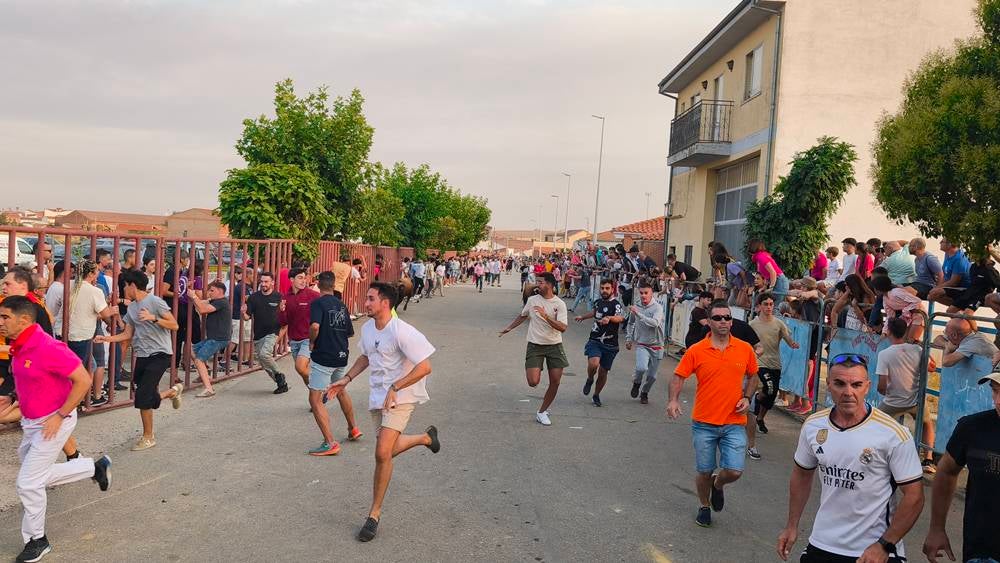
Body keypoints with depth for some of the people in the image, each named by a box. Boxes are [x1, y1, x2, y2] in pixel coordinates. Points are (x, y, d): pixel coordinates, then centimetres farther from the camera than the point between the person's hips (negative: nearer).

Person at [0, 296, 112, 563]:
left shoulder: (48, 348, -25)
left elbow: (83, 381, -25)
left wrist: (59, 416, -22)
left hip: (52, 423, -9)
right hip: (30, 423, 9)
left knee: (28, 483, -2)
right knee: (39, 477, 19)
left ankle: (37, 540, 18)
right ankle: (96, 467, 34)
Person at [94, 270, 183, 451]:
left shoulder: (154, 302, -10)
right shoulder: (131, 308, 12)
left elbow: (174, 325, -14)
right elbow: (127, 334, 15)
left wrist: (153, 318, -25)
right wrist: (106, 339, 5)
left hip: (159, 354, -8)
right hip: (142, 355, 8)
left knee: (143, 397, -12)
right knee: (148, 398, 11)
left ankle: (148, 437, 5)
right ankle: (174, 391, 40)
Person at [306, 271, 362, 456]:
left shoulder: (318, 303, -11)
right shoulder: (342, 305, 8)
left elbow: (315, 326, -28)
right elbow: (350, 332, 13)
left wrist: (311, 342, -11)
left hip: (323, 357, -7)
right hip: (342, 356, 7)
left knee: (315, 399, -2)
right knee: (341, 392, 29)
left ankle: (330, 443, -9)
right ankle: (353, 429, 41)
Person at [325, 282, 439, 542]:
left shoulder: (402, 331, -23)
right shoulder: (367, 328, 2)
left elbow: (425, 366, -25)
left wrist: (394, 388, -28)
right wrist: (346, 379, 8)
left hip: (401, 397, -8)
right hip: (377, 397, 8)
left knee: (382, 453, -16)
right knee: (387, 451, 16)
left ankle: (374, 514, 1)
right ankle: (426, 437, 44)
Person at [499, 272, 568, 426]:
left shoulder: (560, 304, -7)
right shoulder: (532, 300, 1)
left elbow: (563, 328, -18)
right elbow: (522, 316, 21)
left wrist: (546, 316, -29)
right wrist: (508, 328, 23)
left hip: (554, 346, 0)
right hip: (535, 345, 0)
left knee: (555, 382, -1)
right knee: (533, 382, -14)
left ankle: (542, 412, 18)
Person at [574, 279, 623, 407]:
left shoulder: (616, 304, -10)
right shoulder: (598, 302, 8)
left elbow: (620, 318, -31)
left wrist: (609, 318, -50)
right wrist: (582, 317, 47)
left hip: (609, 345, -2)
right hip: (594, 341, 3)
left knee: (603, 373, 5)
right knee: (593, 364, -24)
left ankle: (596, 395, 30)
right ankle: (589, 380, 8)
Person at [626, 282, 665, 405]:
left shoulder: (658, 307, -12)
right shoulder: (636, 306, 1)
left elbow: (654, 323, -31)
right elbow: (631, 323, 20)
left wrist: (638, 314, -33)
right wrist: (628, 339, 18)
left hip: (656, 346, -1)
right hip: (642, 345, 1)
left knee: (652, 376, 9)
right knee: (641, 368, -25)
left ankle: (644, 393, 37)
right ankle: (636, 382, 7)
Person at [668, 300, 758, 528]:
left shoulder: (745, 349, 0)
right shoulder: (696, 351, -6)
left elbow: (752, 375, 16)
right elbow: (679, 376, -1)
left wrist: (747, 397, 1)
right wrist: (673, 400, -17)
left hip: (734, 423, 1)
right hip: (704, 423, -1)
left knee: (734, 471, -6)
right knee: (704, 471, 9)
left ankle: (718, 485, 31)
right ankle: (704, 506, 37)